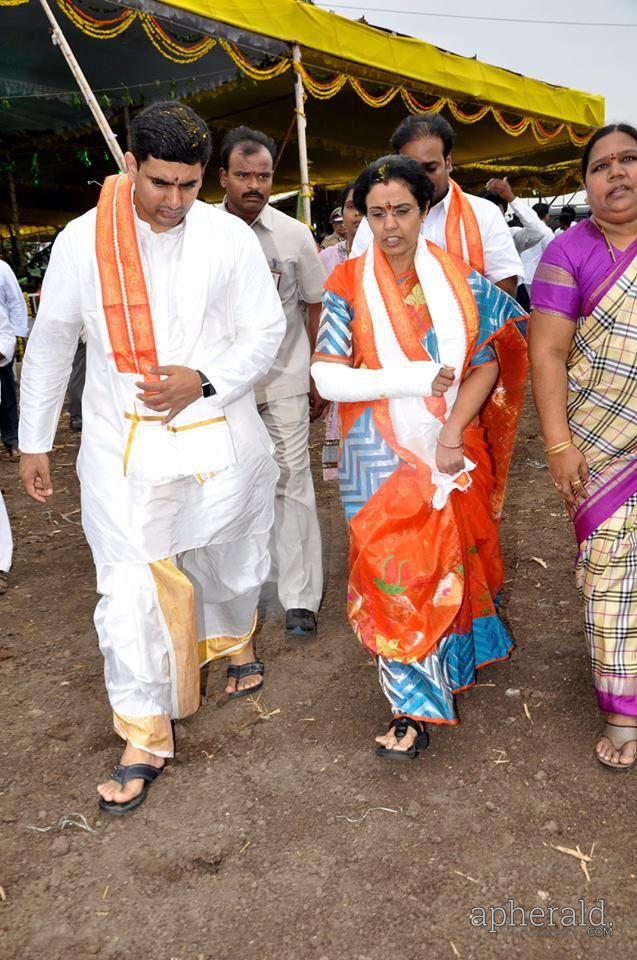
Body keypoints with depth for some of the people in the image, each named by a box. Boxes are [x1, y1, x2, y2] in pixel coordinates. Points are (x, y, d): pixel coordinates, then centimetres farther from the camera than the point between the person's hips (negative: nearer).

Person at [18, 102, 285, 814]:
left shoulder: (229, 237, -4)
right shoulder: (83, 240, -4)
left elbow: (267, 329, 1)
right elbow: (49, 346, 6)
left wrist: (205, 379, -16)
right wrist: (33, 440, 10)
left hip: (220, 438, 1)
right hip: (123, 448, -1)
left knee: (229, 564, 19)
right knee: (130, 592, -2)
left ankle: (234, 638, 54)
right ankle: (144, 739, 16)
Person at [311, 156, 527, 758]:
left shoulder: (458, 281, 2)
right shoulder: (348, 286, -3)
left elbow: (486, 364, -3)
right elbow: (327, 375, -11)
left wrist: (453, 432, -16)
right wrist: (416, 379, -15)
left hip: (453, 451, 2)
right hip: (383, 454, -2)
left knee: (452, 559, 13)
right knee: (395, 571, -2)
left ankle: (456, 656, 42)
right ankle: (414, 706, 14)